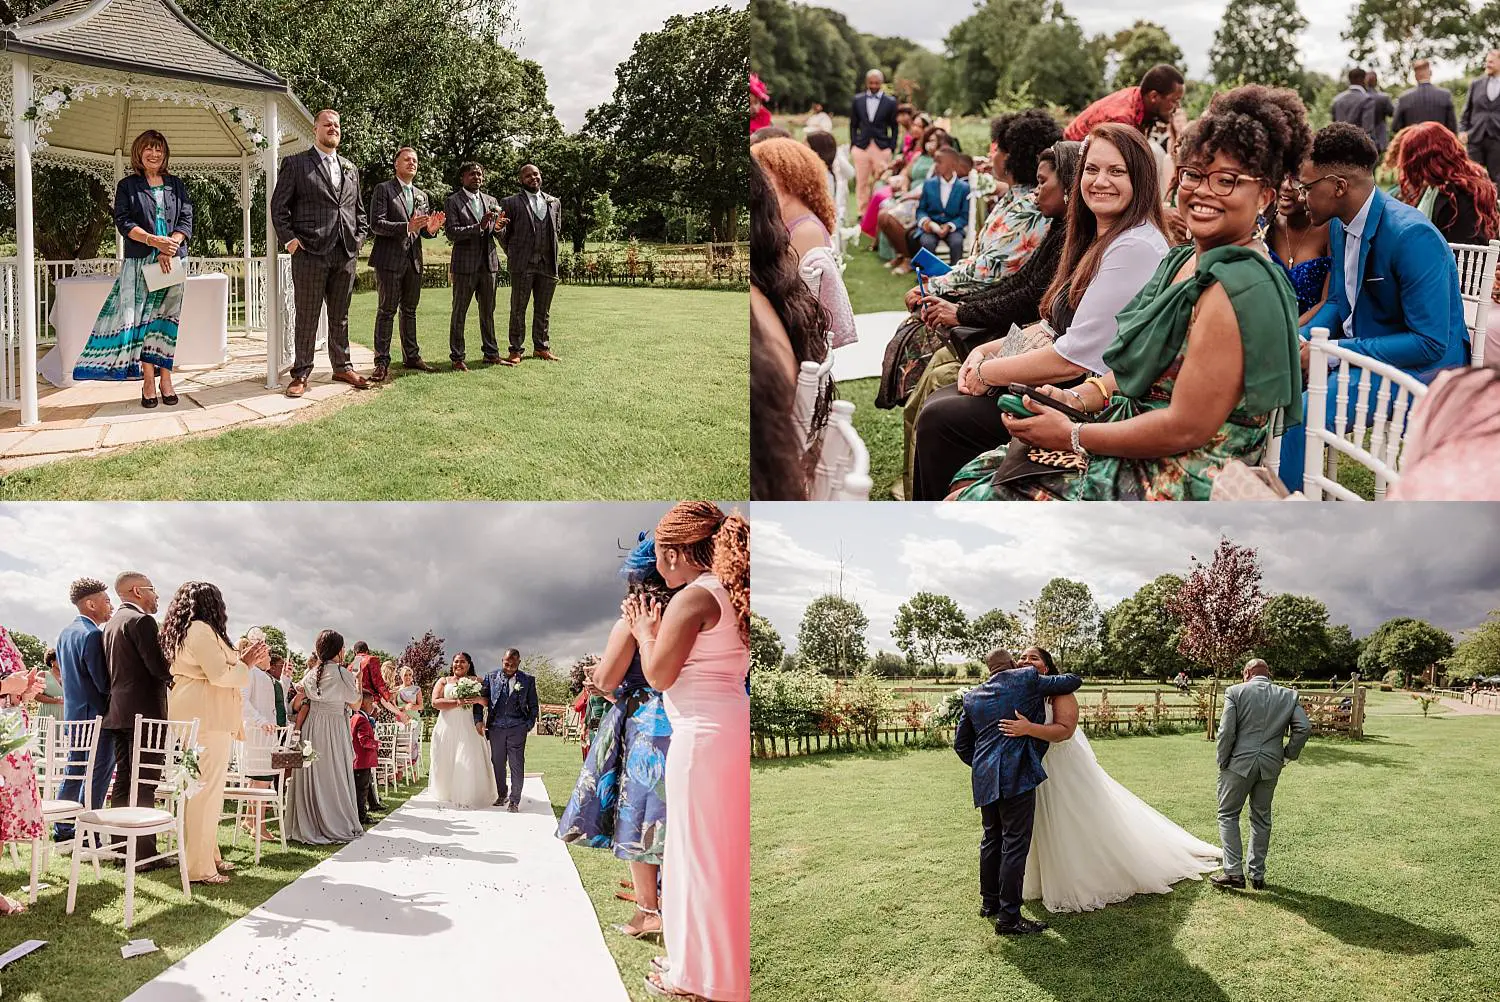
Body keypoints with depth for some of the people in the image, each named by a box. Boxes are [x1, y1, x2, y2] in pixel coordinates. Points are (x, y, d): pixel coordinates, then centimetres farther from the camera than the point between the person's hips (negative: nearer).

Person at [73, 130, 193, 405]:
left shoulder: (176, 185, 13)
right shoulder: (127, 185, 7)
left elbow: (186, 220, 5)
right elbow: (123, 221, -2)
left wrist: (170, 248, -11)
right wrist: (153, 241, -16)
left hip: (173, 259, 2)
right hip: (139, 260, -2)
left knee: (167, 316, 1)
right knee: (142, 316, -5)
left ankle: (165, 376, 3)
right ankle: (148, 380, -4)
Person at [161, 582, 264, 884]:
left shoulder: (180, 632, 22)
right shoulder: (202, 630, -10)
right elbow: (220, 675, -17)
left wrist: (244, 661, 19)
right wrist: (246, 664, -1)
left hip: (194, 717, 11)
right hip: (207, 716, -11)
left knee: (205, 788, 14)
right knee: (206, 788, -10)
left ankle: (208, 855, 20)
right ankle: (199, 868, -11)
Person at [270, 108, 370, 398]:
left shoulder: (350, 169, 17)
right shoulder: (295, 164, 2)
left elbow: (359, 209, 22)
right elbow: (279, 207, 0)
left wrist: (359, 237, 8)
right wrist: (289, 239, -8)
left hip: (346, 254, 5)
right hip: (311, 254, -4)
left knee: (340, 316, 12)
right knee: (307, 317, -1)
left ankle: (342, 367, 21)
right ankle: (301, 373, 5)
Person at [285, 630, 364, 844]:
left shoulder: (310, 674, 4)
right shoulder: (342, 673, -10)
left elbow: (303, 705, 2)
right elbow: (355, 702, 0)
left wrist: (297, 729, 6)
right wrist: (358, 680, 13)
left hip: (311, 728, 5)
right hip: (334, 728, -5)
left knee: (311, 776, 9)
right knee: (334, 776, 3)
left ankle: (308, 825, 13)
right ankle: (337, 825, 7)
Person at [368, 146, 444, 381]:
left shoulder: (421, 195, 17)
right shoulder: (383, 189, -3)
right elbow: (376, 224, -12)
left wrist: (431, 228, -5)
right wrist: (407, 226, -22)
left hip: (413, 259, 6)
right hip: (390, 259, -6)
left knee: (409, 310, 12)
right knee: (387, 310, -5)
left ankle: (411, 356, 18)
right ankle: (382, 362, -4)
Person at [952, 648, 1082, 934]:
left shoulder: (972, 696, 14)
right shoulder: (1027, 679, 0)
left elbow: (961, 743, 17)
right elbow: (1073, 681, 9)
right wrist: (1051, 680, 28)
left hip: (984, 779, 6)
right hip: (1017, 776, -6)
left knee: (992, 839, 19)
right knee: (1015, 844, -4)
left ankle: (989, 902, 31)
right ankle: (1008, 917, -4)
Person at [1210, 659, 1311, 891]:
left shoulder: (1235, 692, -5)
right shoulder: (1288, 695, 5)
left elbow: (1226, 730, -12)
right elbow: (1304, 727, -2)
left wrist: (1223, 761, 0)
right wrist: (1288, 754, 9)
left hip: (1239, 763, -3)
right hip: (1271, 766, 3)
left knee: (1228, 814, 8)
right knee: (1261, 818, 15)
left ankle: (1234, 871, -1)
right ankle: (1257, 875, 19)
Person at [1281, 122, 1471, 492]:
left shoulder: (1412, 237, -24)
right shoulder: (1340, 225, 2)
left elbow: (1430, 344, -25)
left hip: (1417, 366, -9)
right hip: (1358, 351, 9)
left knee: (1296, 413, -27)